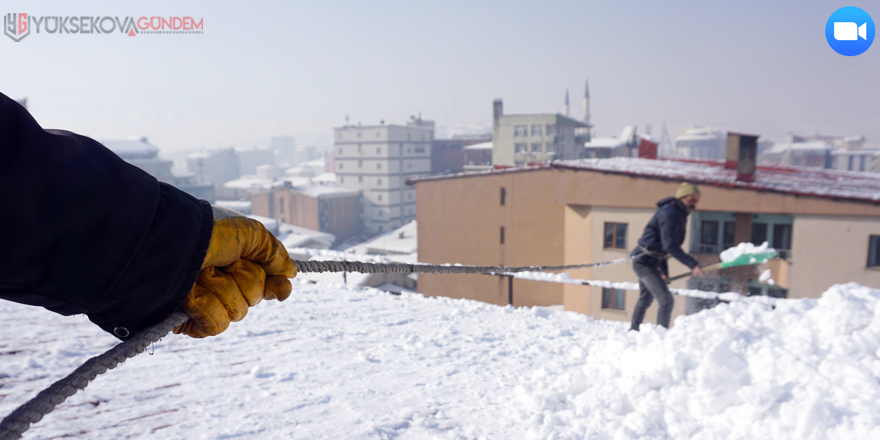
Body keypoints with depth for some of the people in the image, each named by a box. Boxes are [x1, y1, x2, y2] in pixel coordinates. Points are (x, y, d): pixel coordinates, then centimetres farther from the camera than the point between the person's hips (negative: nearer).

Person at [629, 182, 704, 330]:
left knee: (645, 300, 23)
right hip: (645, 262, -11)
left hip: (651, 263, 11)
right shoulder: (669, 212, -18)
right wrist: (692, 264, -28)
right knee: (666, 300, -16)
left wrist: (664, 271, 20)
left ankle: (633, 332, 37)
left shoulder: (679, 215, 13)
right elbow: (669, 245, -28)